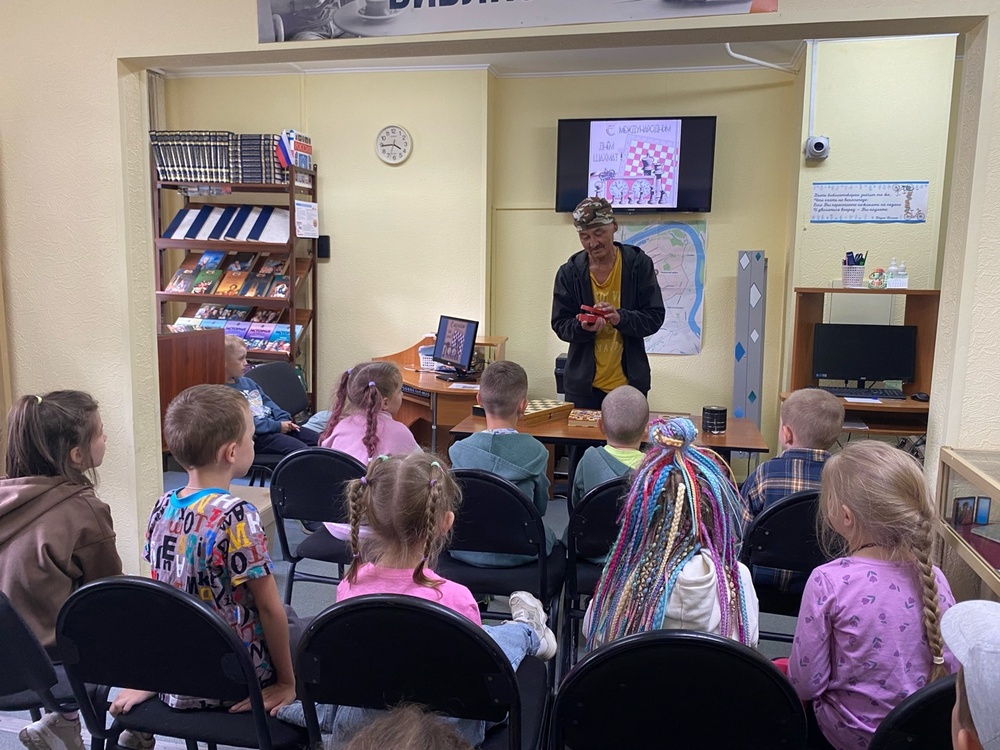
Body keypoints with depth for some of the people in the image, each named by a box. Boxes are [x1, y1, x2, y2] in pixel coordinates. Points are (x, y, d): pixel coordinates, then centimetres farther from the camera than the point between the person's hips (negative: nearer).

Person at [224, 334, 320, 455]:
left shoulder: (247, 382, 18)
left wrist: (284, 420, 4)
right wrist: (277, 426, -18)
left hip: (277, 425, 10)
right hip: (258, 437, -10)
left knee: (320, 440, 0)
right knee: (300, 449, -29)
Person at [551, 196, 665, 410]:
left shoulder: (639, 264, -3)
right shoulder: (569, 272, -1)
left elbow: (655, 317, -5)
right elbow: (560, 324, 1)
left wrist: (620, 317, -24)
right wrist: (583, 327, -21)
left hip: (629, 381, -1)